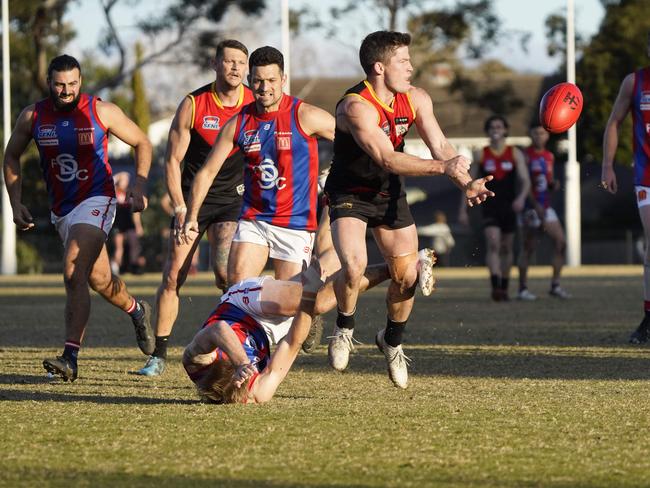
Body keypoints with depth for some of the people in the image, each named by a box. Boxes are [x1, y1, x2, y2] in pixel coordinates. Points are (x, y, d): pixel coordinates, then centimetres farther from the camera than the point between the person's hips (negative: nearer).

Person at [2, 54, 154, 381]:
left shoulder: (101, 112, -10)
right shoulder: (32, 117, -3)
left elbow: (142, 144, 2)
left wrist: (139, 187, -9)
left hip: (95, 201, -5)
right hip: (60, 208, 5)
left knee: (74, 274, -22)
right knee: (98, 279, 17)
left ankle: (70, 357, -25)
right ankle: (136, 311, 48)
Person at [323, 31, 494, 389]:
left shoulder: (416, 100, -6)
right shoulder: (356, 107, -28)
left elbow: (440, 147, -9)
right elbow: (387, 159, -36)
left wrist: (466, 184, -26)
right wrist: (443, 167, -42)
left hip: (389, 195, 6)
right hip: (349, 195, -6)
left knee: (407, 276, 1)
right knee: (354, 265, -26)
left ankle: (392, 340, 28)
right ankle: (344, 329, 3)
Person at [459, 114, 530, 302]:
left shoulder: (515, 154, 3)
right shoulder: (480, 155, 3)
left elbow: (525, 181, -3)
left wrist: (521, 197, -23)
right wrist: (463, 210, 3)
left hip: (509, 208, 2)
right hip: (490, 207, -2)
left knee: (506, 248, 10)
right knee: (493, 244, -19)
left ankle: (504, 288, 22)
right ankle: (495, 286, -29)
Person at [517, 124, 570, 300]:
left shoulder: (549, 156, 14)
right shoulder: (526, 156, -9)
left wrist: (554, 184, -3)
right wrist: (535, 205, -24)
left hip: (545, 206, 7)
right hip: (531, 207, -7)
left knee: (561, 242, -2)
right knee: (528, 248, -3)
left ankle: (555, 285, 4)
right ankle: (523, 289, 5)